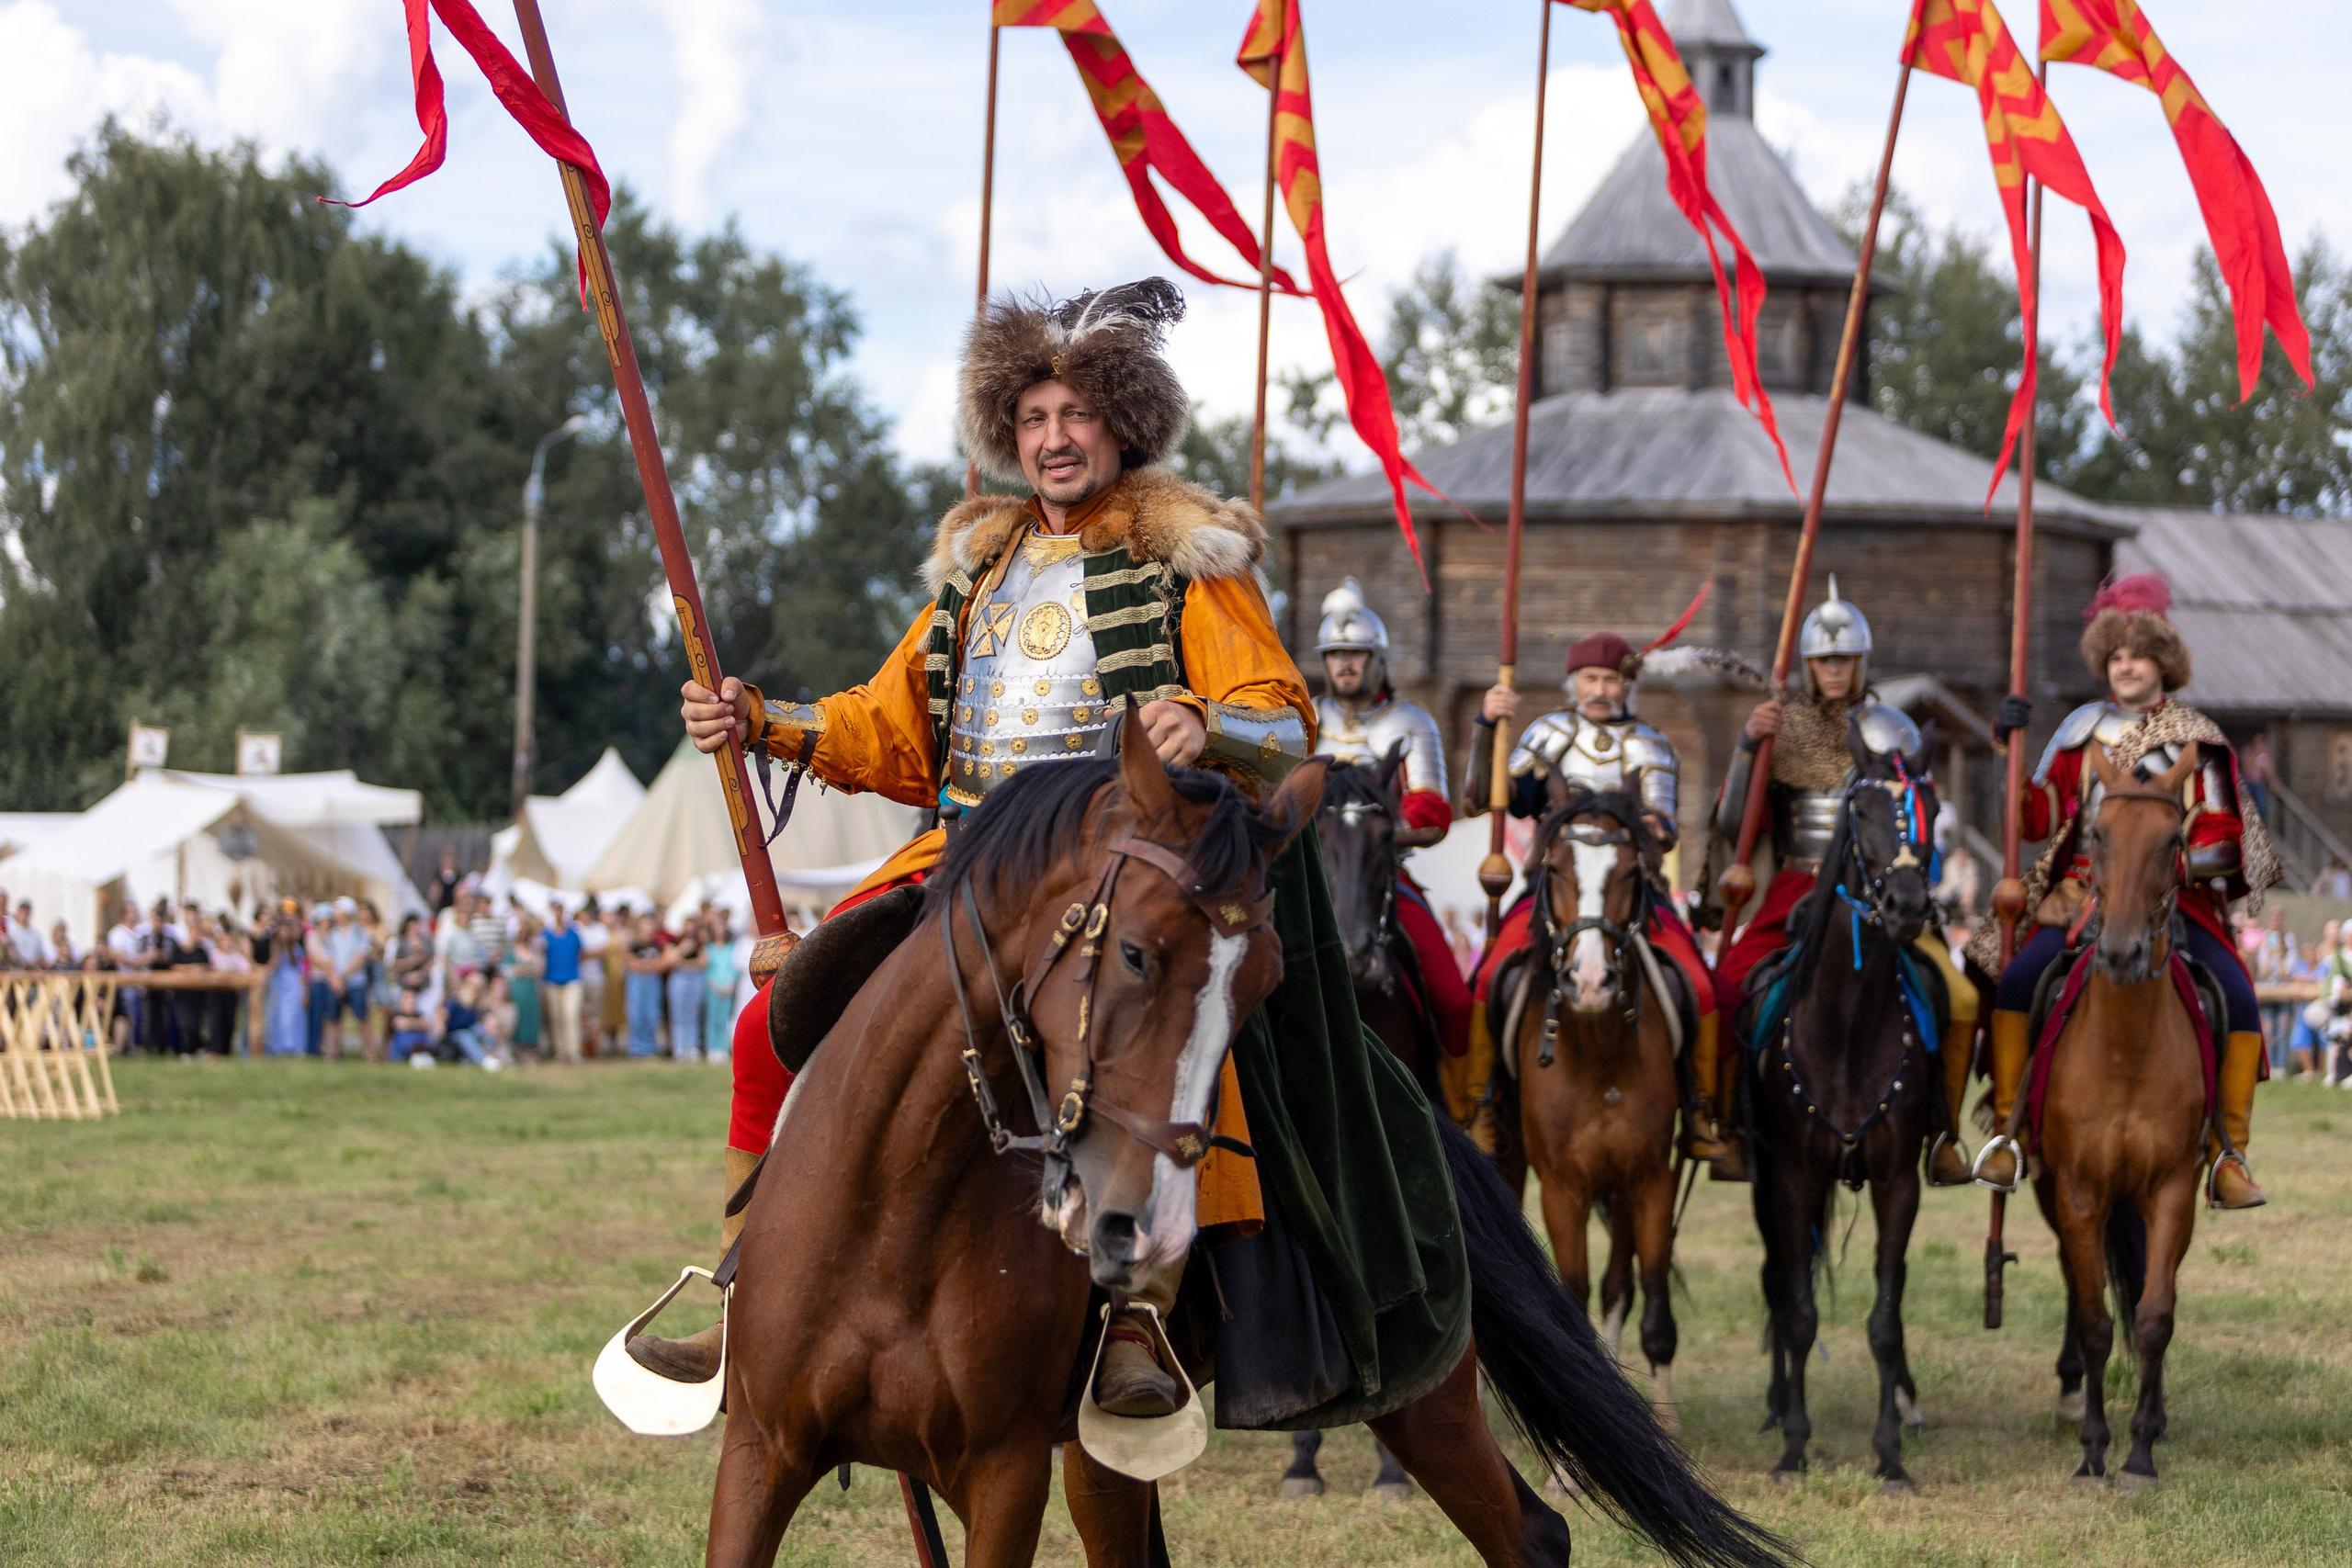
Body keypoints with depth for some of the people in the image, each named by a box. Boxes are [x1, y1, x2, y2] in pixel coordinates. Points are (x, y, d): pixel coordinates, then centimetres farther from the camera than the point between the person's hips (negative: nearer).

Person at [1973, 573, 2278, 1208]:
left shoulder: (2197, 740, 6)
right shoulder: (2083, 729, 12)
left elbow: (2220, 838, 4)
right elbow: (2036, 819, 12)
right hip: (2085, 891, 1)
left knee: (2237, 997, -23)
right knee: (2018, 978, -24)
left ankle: (2230, 1154, -13)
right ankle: (2007, 1131, -15)